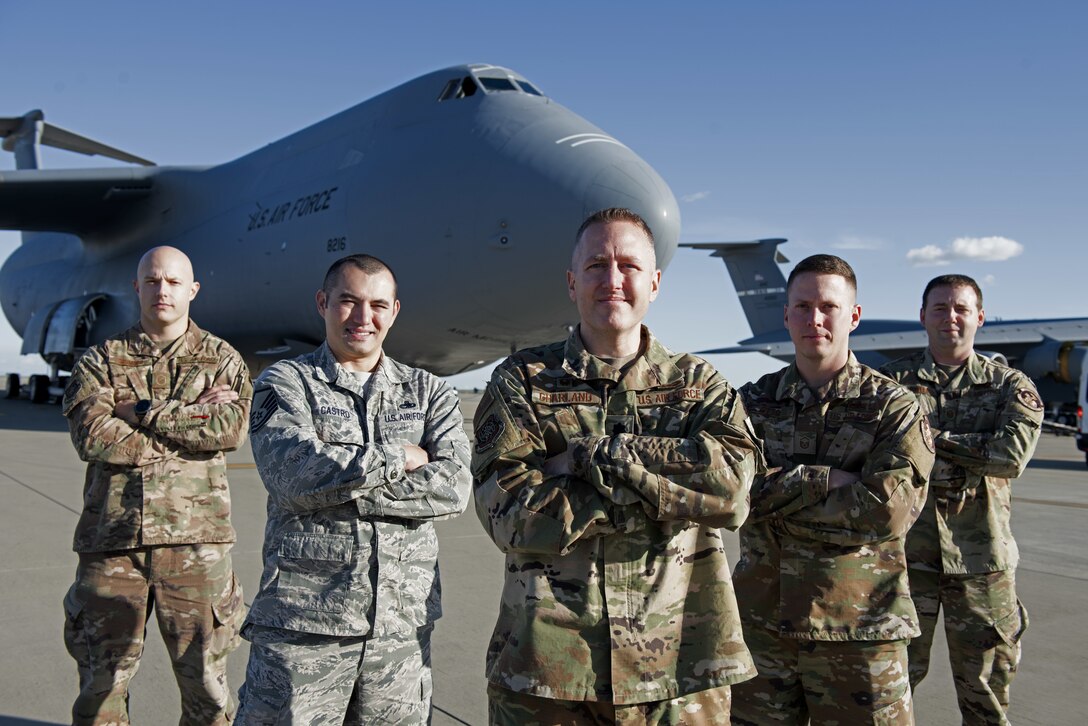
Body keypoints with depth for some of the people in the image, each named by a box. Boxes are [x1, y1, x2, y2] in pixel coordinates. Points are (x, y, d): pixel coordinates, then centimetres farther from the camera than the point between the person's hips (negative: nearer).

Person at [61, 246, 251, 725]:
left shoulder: (222, 360, 9)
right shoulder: (101, 360, 10)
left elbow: (231, 428, -10)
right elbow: (91, 437, -8)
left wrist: (145, 412, -10)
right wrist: (190, 418, -10)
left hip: (194, 538, -1)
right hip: (110, 538, 1)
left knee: (205, 678, 7)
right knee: (101, 681, 10)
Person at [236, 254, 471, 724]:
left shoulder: (429, 393, 10)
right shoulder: (284, 382, 4)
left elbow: (454, 487, -7)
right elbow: (294, 473, -16)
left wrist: (342, 486, -12)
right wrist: (399, 457, -7)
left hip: (404, 621, 3)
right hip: (304, 619, -2)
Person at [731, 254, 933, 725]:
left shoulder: (894, 408, -3)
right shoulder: (755, 401, 5)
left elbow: (887, 512, -17)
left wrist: (776, 495, -12)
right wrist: (826, 480, -17)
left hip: (860, 627, -2)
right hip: (762, 620, 3)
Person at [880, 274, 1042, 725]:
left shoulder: (1010, 386, 5)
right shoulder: (893, 382, 3)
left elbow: (1013, 455, -13)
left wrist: (931, 438, -12)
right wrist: (973, 456, -17)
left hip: (981, 557, 1)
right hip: (906, 552, -1)